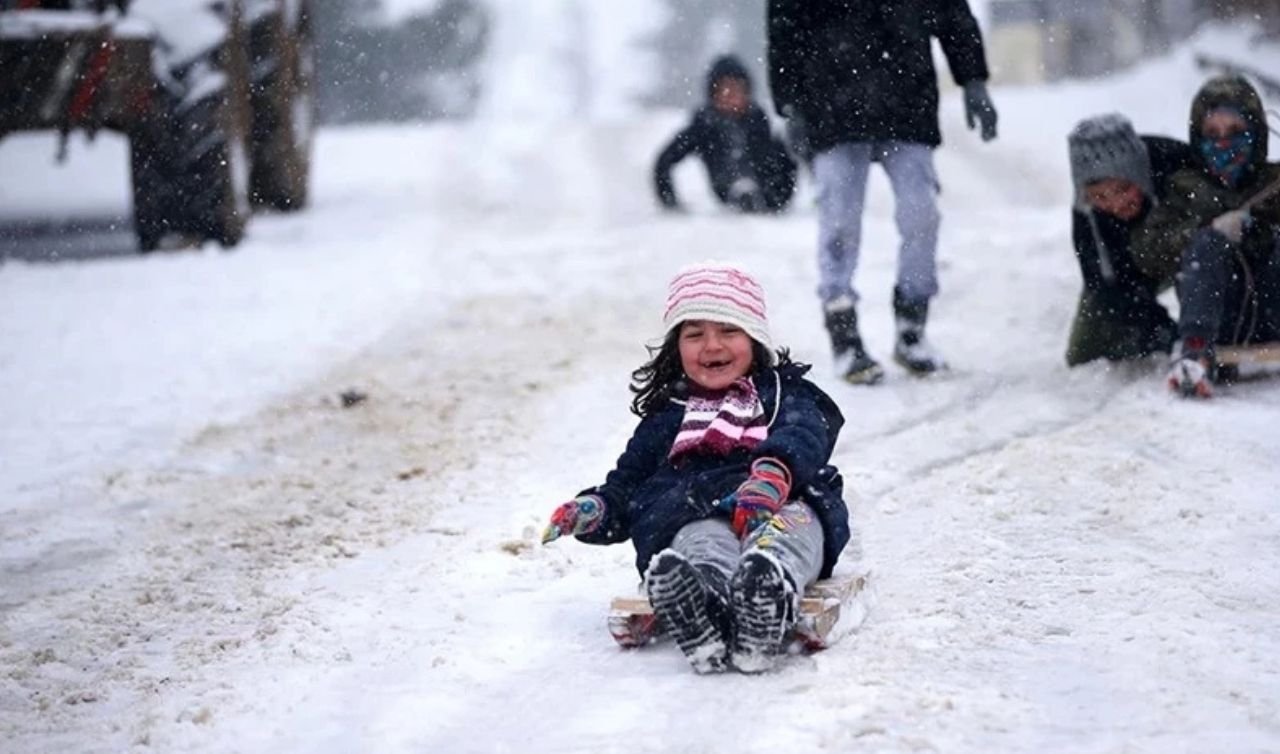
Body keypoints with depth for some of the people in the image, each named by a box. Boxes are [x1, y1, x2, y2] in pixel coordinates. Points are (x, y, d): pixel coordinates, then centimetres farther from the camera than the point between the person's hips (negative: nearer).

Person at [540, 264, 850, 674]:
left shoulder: (785, 394, 27)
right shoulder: (665, 418, 36)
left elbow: (803, 437, 3)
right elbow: (627, 483, 32)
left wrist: (773, 473, -23)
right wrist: (594, 510, 5)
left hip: (782, 504, 0)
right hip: (694, 513, 1)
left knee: (793, 522, -39)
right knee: (702, 540, -39)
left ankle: (771, 584, -74)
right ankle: (702, 602, -74)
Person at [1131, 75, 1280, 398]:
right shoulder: (1187, 190, 21)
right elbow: (1146, 254, 5)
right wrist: (1210, 232, -9)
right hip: (1218, 322, 0)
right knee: (1207, 243, -25)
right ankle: (1195, 350, -43)